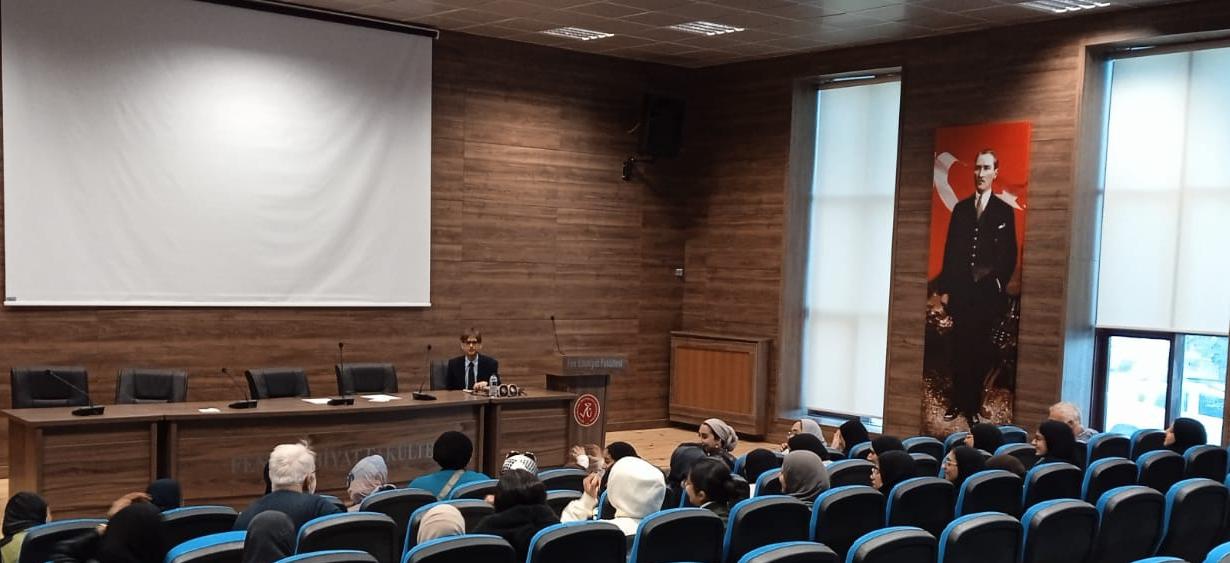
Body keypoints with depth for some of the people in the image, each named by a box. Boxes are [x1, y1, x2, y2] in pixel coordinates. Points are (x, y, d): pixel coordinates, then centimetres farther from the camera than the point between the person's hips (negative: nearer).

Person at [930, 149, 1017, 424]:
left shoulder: (1004, 211, 2)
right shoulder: (961, 208, 12)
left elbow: (1009, 256, 1)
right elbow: (950, 250, 11)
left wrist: (998, 283, -8)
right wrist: (944, 288, 6)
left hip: (987, 292, -3)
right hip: (960, 290, 3)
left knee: (979, 349, 0)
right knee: (959, 348, 4)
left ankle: (973, 406, 8)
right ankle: (956, 403, 10)